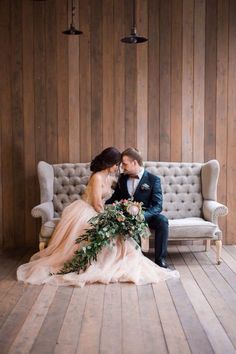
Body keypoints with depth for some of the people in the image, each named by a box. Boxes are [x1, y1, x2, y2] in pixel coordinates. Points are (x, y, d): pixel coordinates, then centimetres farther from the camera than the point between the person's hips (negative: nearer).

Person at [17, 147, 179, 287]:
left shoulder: (110, 178, 10)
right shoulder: (97, 177, -18)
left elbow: (109, 199, 9)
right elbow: (97, 204, -20)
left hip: (96, 213, 9)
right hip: (86, 213, -9)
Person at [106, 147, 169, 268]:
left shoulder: (153, 180, -5)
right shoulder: (122, 178, 10)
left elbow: (157, 206, -13)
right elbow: (115, 198, 17)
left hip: (146, 215, -3)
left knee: (162, 220, -33)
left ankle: (160, 259, -21)